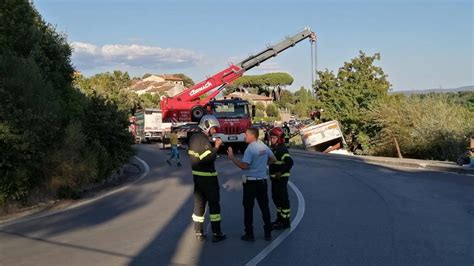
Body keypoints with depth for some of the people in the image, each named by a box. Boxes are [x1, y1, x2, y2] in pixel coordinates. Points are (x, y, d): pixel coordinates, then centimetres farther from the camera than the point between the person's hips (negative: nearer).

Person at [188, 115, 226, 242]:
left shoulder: (194, 137, 8)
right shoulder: (204, 140, -20)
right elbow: (209, 158, -24)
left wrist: (214, 146, 7)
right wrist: (216, 147, -15)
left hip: (196, 175, 9)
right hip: (208, 176, -8)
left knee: (199, 203, 13)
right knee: (214, 204, 2)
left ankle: (199, 233, 19)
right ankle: (216, 234, 8)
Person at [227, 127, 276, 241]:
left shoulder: (250, 149, -18)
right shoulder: (264, 146, 5)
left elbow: (244, 166, -25)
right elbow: (273, 159, 18)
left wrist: (232, 157, -18)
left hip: (251, 181, -6)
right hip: (263, 180, 7)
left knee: (248, 208, 4)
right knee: (264, 207, 12)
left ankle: (249, 234, 7)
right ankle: (268, 233, 16)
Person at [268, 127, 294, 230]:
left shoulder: (282, 149, -17)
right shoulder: (273, 148, 12)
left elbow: (289, 162, -27)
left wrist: (281, 172, -25)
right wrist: (272, 173, 14)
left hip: (281, 178, -10)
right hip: (275, 178, 10)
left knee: (283, 199, -2)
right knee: (276, 198, 18)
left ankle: (285, 222, 6)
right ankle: (280, 218, 32)